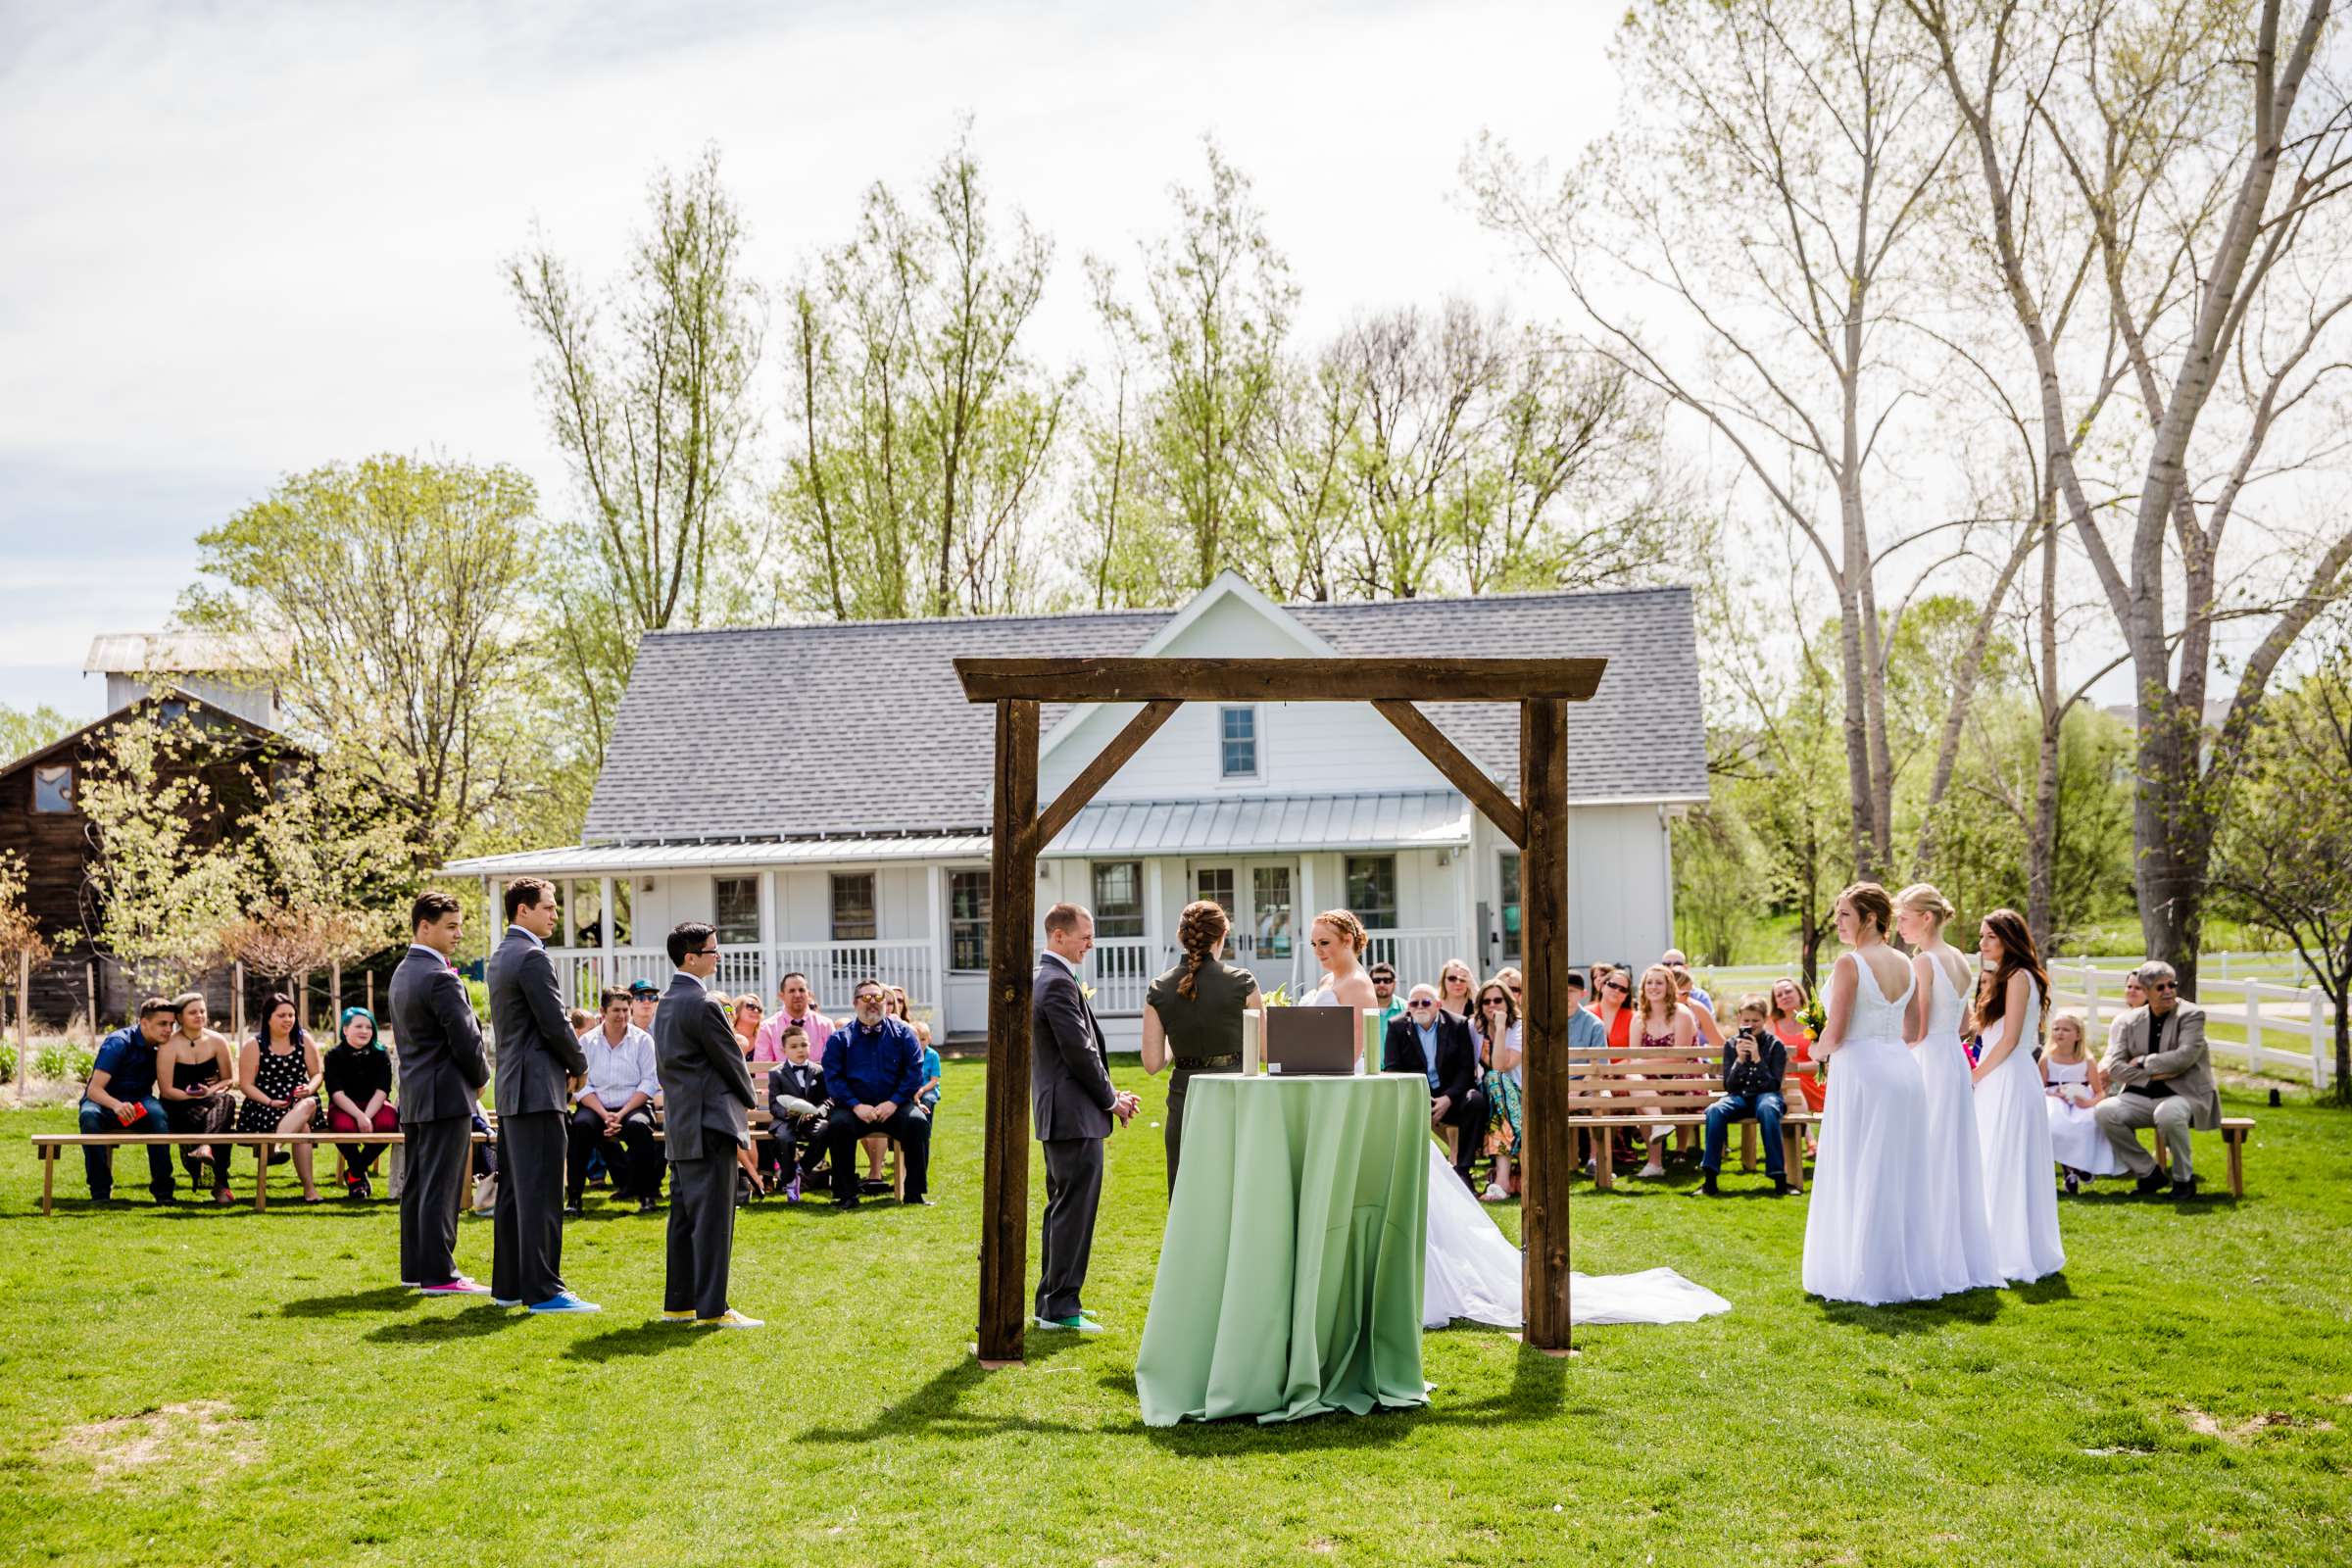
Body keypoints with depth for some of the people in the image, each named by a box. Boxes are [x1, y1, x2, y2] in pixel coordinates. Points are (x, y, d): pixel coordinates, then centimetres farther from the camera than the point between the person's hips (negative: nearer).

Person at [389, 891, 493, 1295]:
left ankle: (414, 1267, 21)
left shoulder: (402, 973, 13)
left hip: (413, 1095, 10)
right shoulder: (440, 978, -17)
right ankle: (438, 1273, -5)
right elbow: (466, 1040, -17)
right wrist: (480, 1079, 1)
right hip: (446, 1094, -10)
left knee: (416, 1184, 14)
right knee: (440, 1186, -7)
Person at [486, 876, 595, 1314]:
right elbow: (555, 1024, -16)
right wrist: (578, 1066, 0)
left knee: (514, 1191, 13)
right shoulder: (532, 957, -15)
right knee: (541, 1192, -8)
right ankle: (542, 1289, -6)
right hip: (538, 1089, -10)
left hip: (511, 1088, 10)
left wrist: (566, 1064, 14)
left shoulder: (501, 956, 17)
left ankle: (508, 1284, 19)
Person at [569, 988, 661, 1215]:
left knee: (638, 1126, -35)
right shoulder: (587, 1041, 8)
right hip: (596, 1107, 1)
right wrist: (605, 1115, -14)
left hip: (633, 1105, -1)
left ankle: (647, 1194, -19)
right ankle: (574, 1197, -24)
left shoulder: (642, 1040, 6)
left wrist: (621, 1114, -14)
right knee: (580, 1125, -32)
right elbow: (582, 1085, 1)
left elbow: (649, 1083, -2)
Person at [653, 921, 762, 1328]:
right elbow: (732, 1062, -10)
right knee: (713, 1217, -6)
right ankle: (711, 1308, -6)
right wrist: (748, 1101, 10)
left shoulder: (666, 1004, 13)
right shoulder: (704, 1005, -16)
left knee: (684, 1215, 14)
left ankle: (678, 1303, 19)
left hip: (679, 1126, 9)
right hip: (709, 1123, -9)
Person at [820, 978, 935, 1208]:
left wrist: (894, 1103, -13)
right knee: (837, 1124, -31)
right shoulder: (841, 1037, 8)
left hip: (894, 1107, 0)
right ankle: (846, 1195, -19)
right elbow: (833, 1077, -1)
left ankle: (915, 1192, -17)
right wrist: (856, 1106, -16)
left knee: (918, 1121, -28)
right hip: (855, 1107, 0)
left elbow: (915, 1072, 1)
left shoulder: (902, 1033, 9)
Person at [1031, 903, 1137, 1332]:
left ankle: (1051, 1302, 22)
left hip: (1055, 1113, 11)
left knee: (1061, 1208, 15)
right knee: (1074, 1210, -6)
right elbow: (1080, 1052, -19)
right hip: (1075, 1115, -11)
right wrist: (1112, 1100, -7)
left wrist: (1108, 1093, 11)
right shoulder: (1059, 983, -17)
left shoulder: (1042, 978, 16)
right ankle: (1062, 1308, -3)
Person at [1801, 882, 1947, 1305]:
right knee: (1900, 1176, 13)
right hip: (1903, 1068, 7)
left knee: (1857, 1178, 2)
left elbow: (1834, 1034, -14)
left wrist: (1819, 1050, 6)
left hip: (1861, 1070, -7)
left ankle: (1863, 1277, 6)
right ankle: (1905, 1273, 19)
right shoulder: (1905, 965, 10)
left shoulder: (1850, 963, -12)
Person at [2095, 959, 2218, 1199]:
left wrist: (2143, 1062, -9)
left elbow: (2185, 1057, -18)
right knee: (2105, 1111, -21)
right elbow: (2113, 1065, 0)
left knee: (2168, 1114, -39)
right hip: (2142, 1096, 5)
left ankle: (2183, 1179, -12)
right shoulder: (2131, 1021, 9)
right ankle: (2150, 1173, -3)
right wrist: (2154, 1072, -12)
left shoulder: (2191, 1015, -2)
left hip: (2184, 1094, -5)